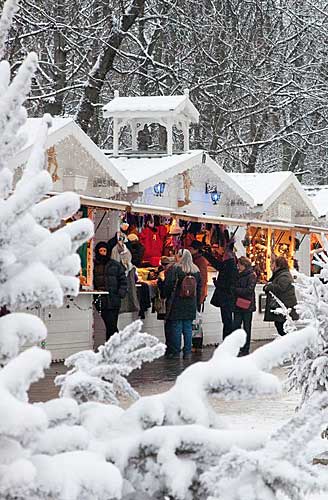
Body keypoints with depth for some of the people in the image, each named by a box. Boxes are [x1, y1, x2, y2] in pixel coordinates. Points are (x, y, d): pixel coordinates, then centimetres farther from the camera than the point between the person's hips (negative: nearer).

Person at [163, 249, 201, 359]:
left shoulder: (174, 269, -11)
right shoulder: (196, 270, 5)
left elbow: (168, 285, -11)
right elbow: (199, 287, 11)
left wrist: (166, 296, 5)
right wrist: (197, 303, 18)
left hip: (176, 303, -4)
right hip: (191, 304, 4)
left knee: (176, 327, 0)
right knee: (188, 327, 8)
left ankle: (175, 352, 1)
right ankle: (187, 352, 9)